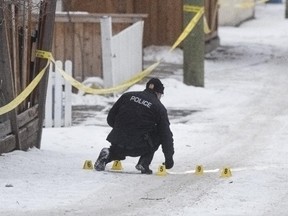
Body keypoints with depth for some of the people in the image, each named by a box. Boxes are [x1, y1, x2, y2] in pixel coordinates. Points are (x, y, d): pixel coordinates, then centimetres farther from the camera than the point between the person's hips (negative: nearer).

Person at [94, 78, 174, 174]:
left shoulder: (127, 96, 9)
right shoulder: (159, 107, 1)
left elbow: (110, 118, 11)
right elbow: (166, 133, 3)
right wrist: (169, 159, 13)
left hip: (119, 144, 4)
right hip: (139, 148, -4)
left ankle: (108, 154, 4)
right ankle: (144, 163, 8)